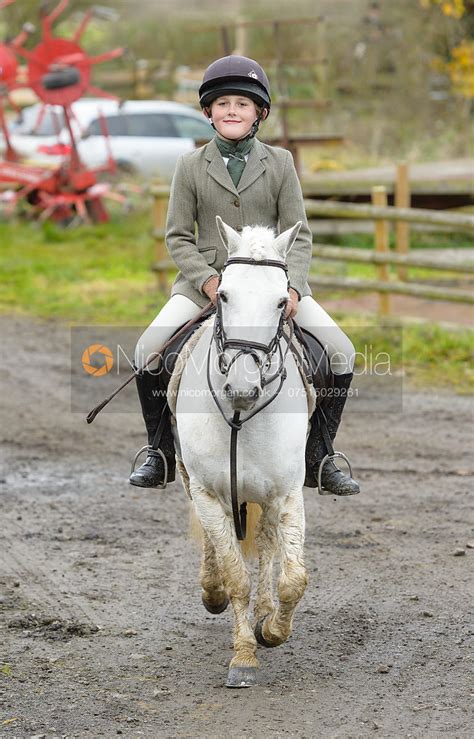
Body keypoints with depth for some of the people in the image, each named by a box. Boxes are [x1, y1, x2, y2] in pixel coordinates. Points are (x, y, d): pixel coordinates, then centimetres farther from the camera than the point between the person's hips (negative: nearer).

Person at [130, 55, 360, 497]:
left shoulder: (279, 163, 4)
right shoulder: (191, 166, 2)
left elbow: (299, 234, 2)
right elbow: (178, 236, 2)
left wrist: (291, 285, -14)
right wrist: (208, 281, -14)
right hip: (205, 280, 0)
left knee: (341, 352, -14)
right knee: (148, 350, -21)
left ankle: (318, 457, 2)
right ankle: (160, 450, 0)